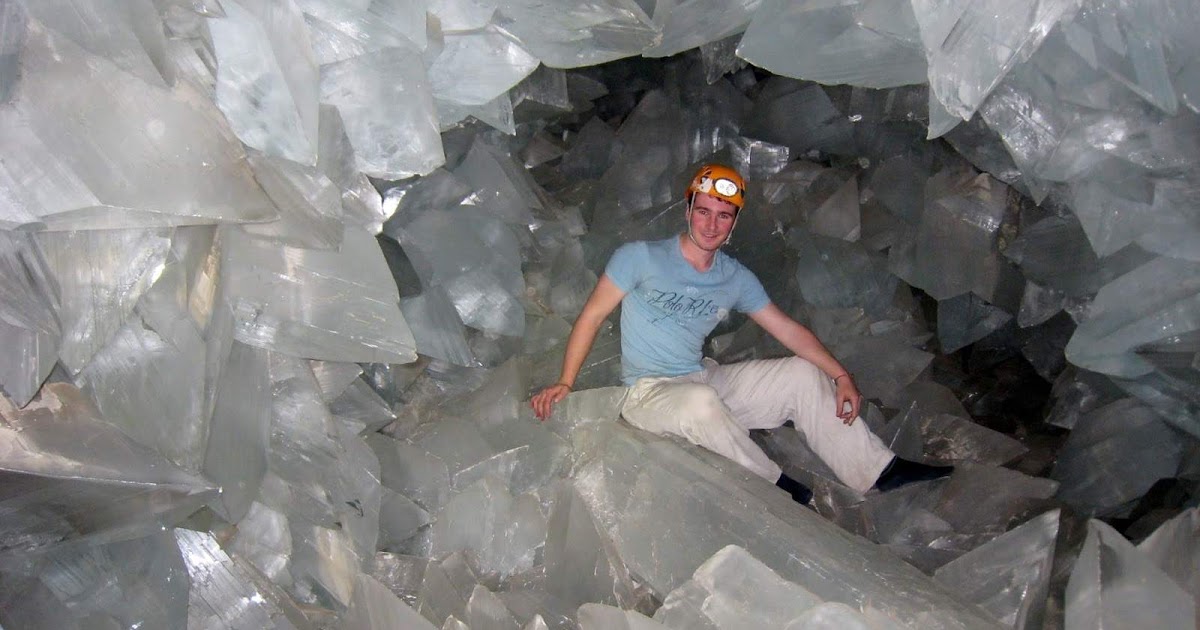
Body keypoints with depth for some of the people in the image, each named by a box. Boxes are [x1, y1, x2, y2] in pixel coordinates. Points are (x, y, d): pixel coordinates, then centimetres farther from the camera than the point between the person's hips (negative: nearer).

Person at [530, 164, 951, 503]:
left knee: (803, 374, -3)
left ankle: (878, 471, 3)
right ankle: (779, 488, -15)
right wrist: (565, 383, -15)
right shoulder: (640, 257, -9)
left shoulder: (736, 279, 4)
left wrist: (841, 376, -4)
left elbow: (788, 329, 6)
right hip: (648, 393, -5)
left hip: (707, 380, 6)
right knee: (702, 402, -39)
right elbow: (592, 316, -7)